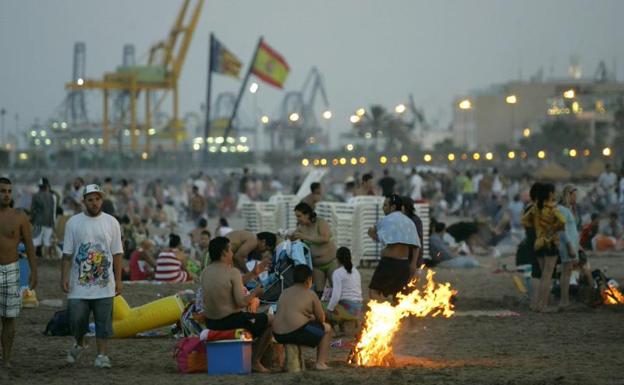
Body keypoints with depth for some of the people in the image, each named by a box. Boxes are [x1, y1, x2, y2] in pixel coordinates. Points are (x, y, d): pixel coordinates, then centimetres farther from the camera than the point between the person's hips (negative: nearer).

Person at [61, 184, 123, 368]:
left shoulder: (111, 222, 4)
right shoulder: (73, 222, 1)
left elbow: (117, 253, 6)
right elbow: (67, 254, 3)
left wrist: (118, 280, 2)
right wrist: (64, 277, -5)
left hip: (104, 285, 0)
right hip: (79, 284, 0)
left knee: (103, 322, 0)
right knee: (77, 319, 1)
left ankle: (102, 355, 5)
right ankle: (79, 344, 27)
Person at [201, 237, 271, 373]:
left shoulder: (205, 273, 2)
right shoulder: (232, 272, -18)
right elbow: (241, 302, -21)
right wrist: (255, 293, -1)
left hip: (210, 323, 8)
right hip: (230, 321, -8)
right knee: (270, 321, 9)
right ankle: (255, 361, 9)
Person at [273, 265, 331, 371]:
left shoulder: (285, 293, 18)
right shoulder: (310, 294, 2)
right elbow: (321, 319, 7)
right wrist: (312, 318, 29)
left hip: (278, 335, 7)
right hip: (297, 332, -7)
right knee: (327, 328, 14)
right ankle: (320, 363, 7)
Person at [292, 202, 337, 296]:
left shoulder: (320, 222, -16)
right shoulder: (301, 227, 1)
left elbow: (325, 238, -30)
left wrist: (305, 237, -29)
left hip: (330, 261, -5)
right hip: (316, 265, 5)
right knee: (318, 291, -2)